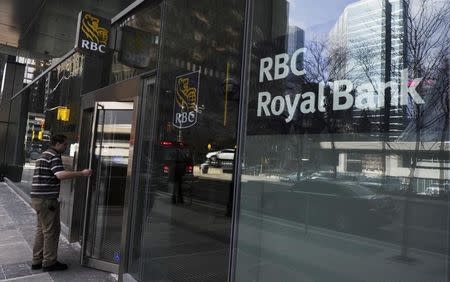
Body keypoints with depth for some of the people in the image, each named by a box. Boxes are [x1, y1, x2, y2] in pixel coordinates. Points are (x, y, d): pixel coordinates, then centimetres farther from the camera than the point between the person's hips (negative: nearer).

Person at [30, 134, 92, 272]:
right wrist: (82, 173, -27)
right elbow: (60, 174, -29)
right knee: (51, 230, -1)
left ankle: (37, 260, 23)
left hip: (38, 197, 10)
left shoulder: (44, 155, 19)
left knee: (42, 229, 16)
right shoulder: (54, 156, -13)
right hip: (47, 199, -10)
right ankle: (49, 262, 7)